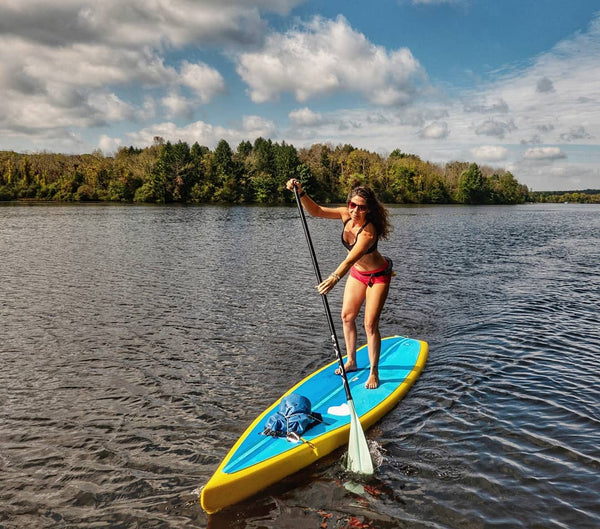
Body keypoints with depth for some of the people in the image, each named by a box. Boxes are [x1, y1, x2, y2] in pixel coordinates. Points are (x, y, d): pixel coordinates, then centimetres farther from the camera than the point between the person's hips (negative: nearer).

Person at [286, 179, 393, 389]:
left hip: (378, 275, -7)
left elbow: (350, 259, -47)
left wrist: (335, 277, -62)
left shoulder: (368, 231, -35)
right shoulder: (346, 215, -15)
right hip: (358, 272, 7)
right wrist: (300, 193, -25)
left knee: (370, 324, -8)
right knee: (347, 316, 11)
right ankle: (351, 361, 28)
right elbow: (317, 211, -10)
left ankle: (374, 372, 8)